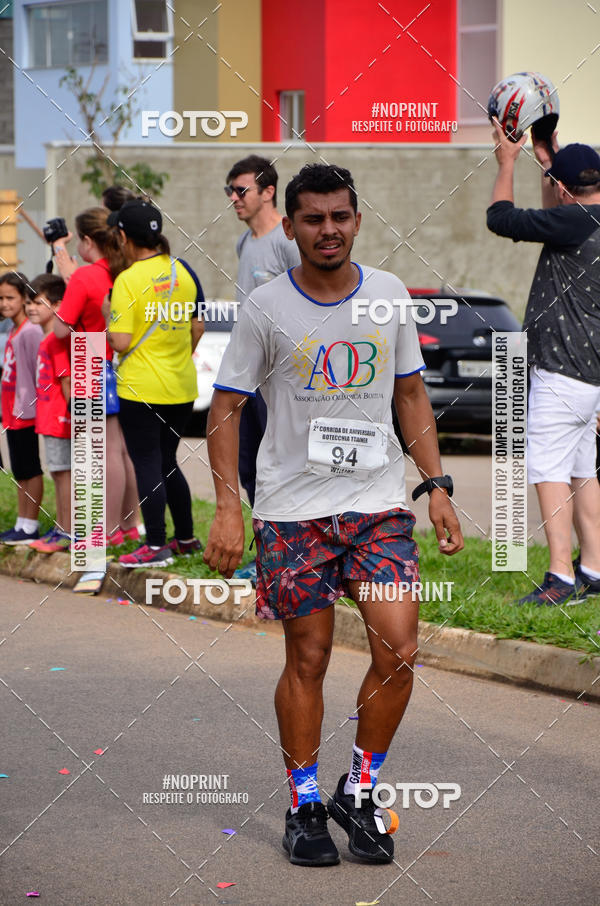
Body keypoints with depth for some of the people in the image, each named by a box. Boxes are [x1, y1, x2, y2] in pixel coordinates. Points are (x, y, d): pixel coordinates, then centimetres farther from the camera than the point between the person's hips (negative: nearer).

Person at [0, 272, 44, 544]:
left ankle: (30, 527, 2)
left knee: (30, 469, -3)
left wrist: (27, 406, -17)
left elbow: (37, 371, -17)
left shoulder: (30, 331, -14)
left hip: (26, 414, -9)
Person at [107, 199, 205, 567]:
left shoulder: (128, 280, -15)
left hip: (141, 388, -7)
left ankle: (156, 547, 2)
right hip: (182, 386, 7)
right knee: (167, 462, 19)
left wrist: (108, 322, 1)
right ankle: (186, 537, 24)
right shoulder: (183, 271, 4)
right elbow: (198, 326, 11)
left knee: (148, 466, 0)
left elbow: (121, 342, -19)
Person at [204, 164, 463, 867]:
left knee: (398, 651, -7)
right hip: (292, 508, -2)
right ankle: (304, 807, 17)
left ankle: (358, 792, 11)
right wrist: (227, 508, -10)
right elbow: (226, 408, -1)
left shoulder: (390, 294, 5)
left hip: (379, 502, 2)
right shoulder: (266, 308, -4)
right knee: (307, 659, 3)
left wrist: (436, 486, 7)